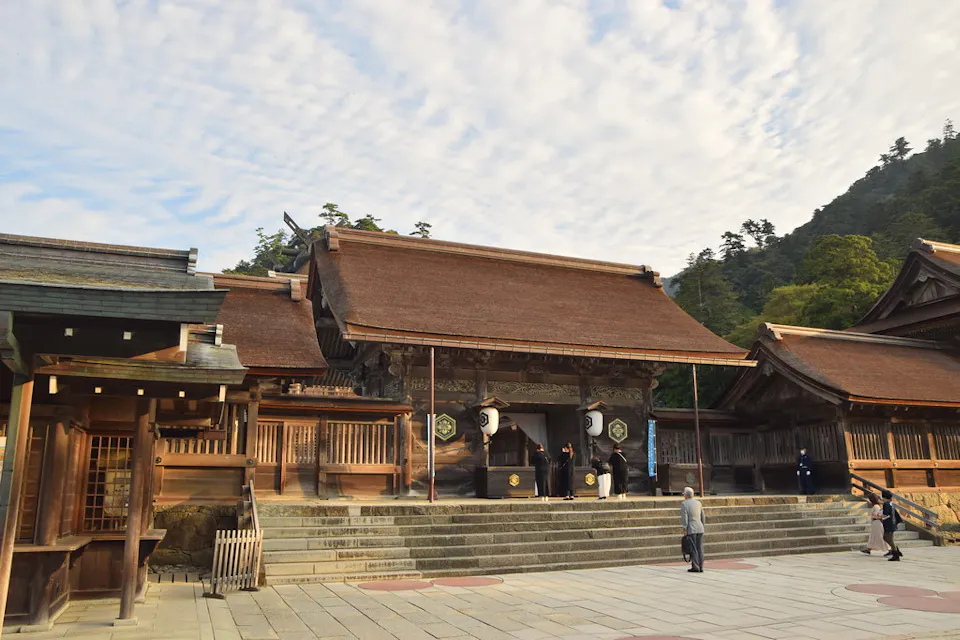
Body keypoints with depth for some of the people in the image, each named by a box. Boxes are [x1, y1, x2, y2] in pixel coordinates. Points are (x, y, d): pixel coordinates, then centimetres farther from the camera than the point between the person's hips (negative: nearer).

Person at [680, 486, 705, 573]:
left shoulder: (684, 504, -9)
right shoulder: (698, 503, 10)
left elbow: (684, 517, -14)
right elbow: (702, 517, 14)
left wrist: (684, 530, -12)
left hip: (691, 530, -6)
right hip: (700, 529, 6)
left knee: (693, 549, -2)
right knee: (699, 549, 7)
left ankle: (695, 567, -2)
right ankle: (700, 567, 8)